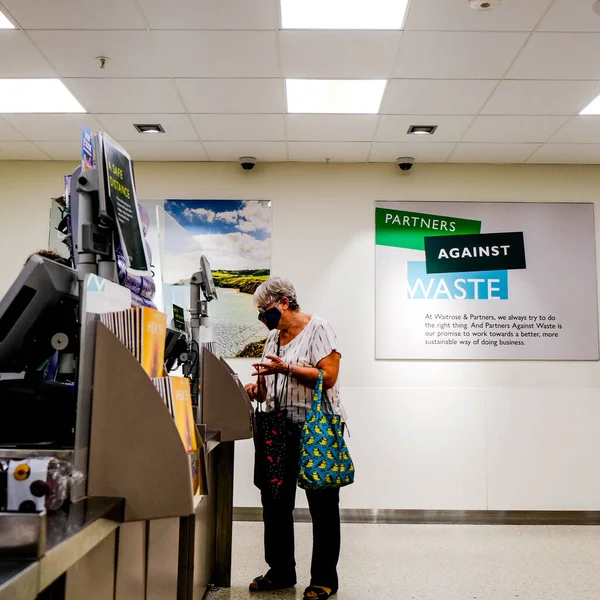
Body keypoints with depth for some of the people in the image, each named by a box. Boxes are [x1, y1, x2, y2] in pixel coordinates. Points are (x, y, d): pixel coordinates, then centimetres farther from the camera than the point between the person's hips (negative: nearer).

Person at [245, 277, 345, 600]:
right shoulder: (274, 337, 15)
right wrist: (258, 389, -3)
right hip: (281, 428, 8)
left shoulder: (317, 328, -7)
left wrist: (286, 368, -22)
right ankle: (281, 572, 28)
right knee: (274, 502, 12)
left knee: (322, 506, 3)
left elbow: (328, 377, -17)